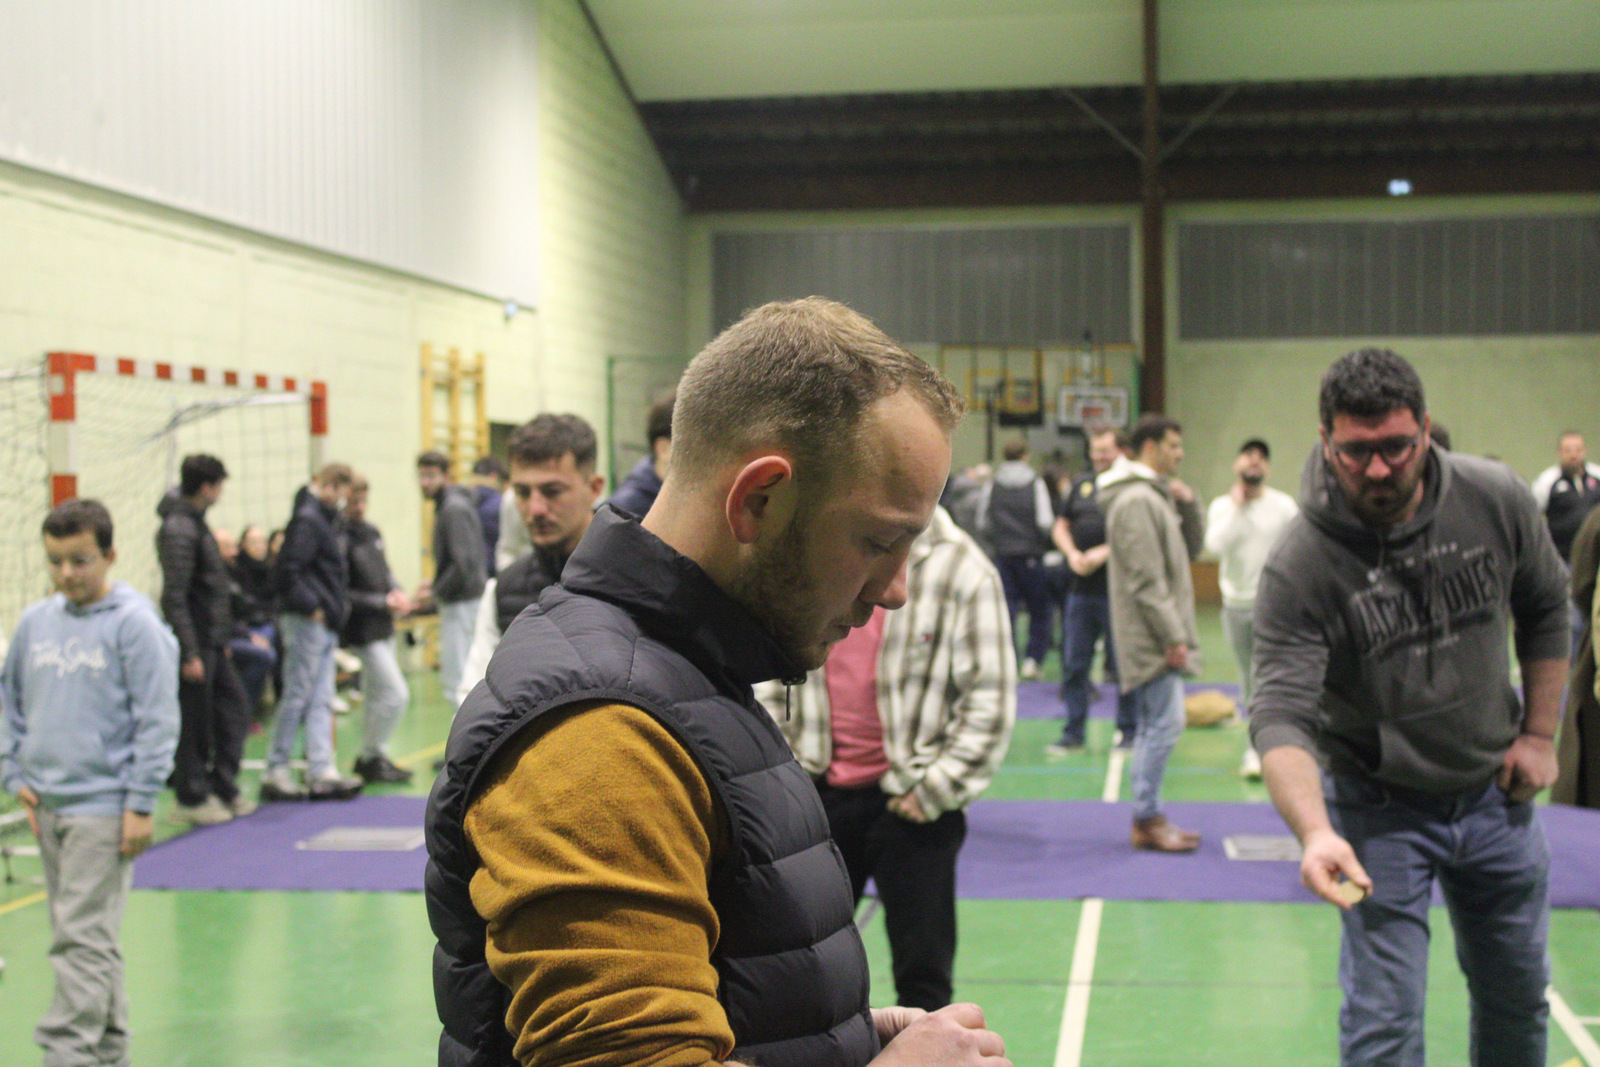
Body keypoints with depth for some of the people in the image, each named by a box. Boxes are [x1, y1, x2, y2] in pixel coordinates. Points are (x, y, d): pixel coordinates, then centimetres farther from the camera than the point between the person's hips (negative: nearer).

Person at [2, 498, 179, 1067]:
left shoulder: (135, 624, -9)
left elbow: (157, 720, -10)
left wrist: (141, 805, -12)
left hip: (103, 807, -6)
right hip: (46, 806, 7)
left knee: (82, 936, -9)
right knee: (77, 934, 14)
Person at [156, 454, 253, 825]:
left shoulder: (195, 522, 14)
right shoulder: (178, 530, -17)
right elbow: (174, 598, -21)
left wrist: (222, 638, 21)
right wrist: (190, 653, -22)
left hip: (212, 642, 10)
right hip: (195, 642, -10)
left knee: (234, 707, 12)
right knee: (195, 721, 0)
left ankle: (223, 788, 20)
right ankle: (192, 799, 10)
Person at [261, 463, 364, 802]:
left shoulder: (328, 520, 15)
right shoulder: (307, 520, -15)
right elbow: (288, 569, -22)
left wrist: (340, 604, 12)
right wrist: (311, 606, -19)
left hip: (326, 624, 10)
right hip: (307, 622, -10)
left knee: (321, 701, 8)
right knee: (297, 697, -4)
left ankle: (322, 773, 10)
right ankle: (275, 772, 4)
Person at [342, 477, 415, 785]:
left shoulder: (371, 532, 8)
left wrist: (398, 592, -1)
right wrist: (383, 602, -19)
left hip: (383, 626, 9)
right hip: (362, 630, -9)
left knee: (376, 695, 16)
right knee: (397, 694, -10)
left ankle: (371, 758, 27)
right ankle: (371, 758, 5)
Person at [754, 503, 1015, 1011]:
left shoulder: (960, 569, -9)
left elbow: (991, 701, -9)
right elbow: (772, 676, 12)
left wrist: (935, 789, -10)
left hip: (912, 801, -4)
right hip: (820, 792, 4)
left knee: (922, 972, 4)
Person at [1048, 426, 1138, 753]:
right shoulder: (1082, 486, 14)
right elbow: (1060, 527, 18)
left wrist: (1104, 554, -19)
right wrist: (1072, 553, -1)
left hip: (1118, 591, -5)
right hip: (1082, 589, 6)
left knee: (1124, 666, 3)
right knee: (1073, 665, 7)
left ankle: (1128, 731, 15)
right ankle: (1073, 732, 15)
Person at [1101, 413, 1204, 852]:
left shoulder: (1156, 495, 18)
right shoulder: (1136, 500, -16)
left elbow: (1190, 550, 21)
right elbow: (1145, 580, -20)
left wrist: (1188, 507, 6)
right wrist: (1173, 636, -19)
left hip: (1156, 635, 11)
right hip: (1150, 635, -11)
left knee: (1152, 725, 13)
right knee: (1165, 722, -9)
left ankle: (1148, 817, 18)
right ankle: (1148, 819, -3)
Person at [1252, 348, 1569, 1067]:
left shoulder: (1495, 499, -12)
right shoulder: (1300, 564, -25)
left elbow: (1547, 608, 6)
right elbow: (1281, 713, -31)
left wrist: (1539, 734, 4)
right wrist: (1315, 832, -46)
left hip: (1495, 792, 4)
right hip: (1378, 809, -4)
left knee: (1517, 996, 21)